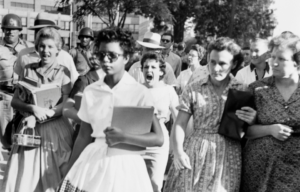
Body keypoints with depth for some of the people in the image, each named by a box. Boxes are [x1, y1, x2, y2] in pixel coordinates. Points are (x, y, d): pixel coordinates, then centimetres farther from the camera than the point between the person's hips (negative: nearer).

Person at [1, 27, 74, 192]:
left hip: (55, 130, -2)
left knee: (52, 177, 6)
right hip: (30, 130, 2)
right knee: (24, 176, 4)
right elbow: (15, 101, 2)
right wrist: (33, 108, -18)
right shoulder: (28, 70, 5)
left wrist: (37, 117, -18)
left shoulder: (63, 72, -2)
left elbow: (66, 105, -9)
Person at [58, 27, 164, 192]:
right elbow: (84, 136, 8)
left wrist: (124, 137, -23)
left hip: (124, 164, -3)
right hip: (93, 161, 3)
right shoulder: (90, 92, 1)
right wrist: (69, 171, 10)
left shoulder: (140, 92, -9)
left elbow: (158, 139, -12)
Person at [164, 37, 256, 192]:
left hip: (228, 157, 0)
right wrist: (178, 151, -15)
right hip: (195, 153, 0)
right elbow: (179, 125, 1)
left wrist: (251, 121, -13)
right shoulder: (193, 89, 3)